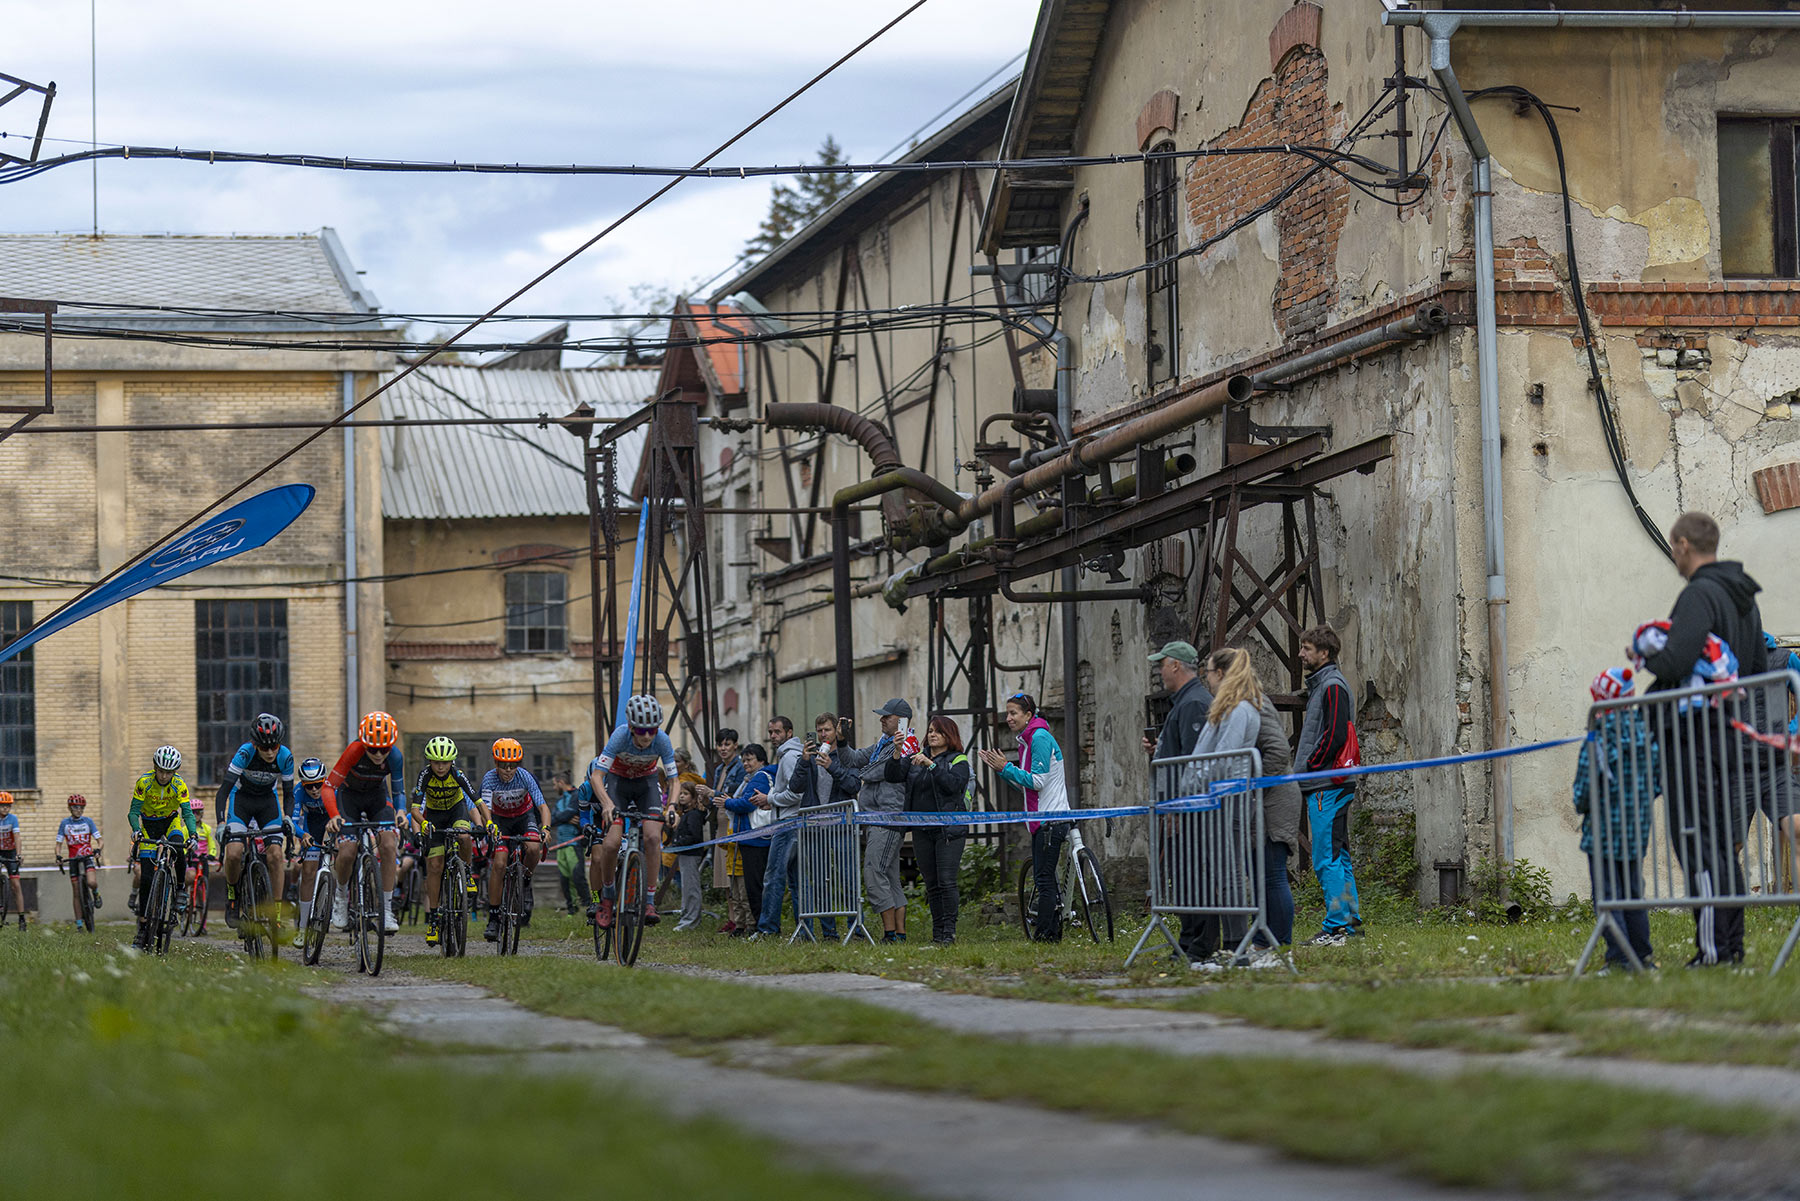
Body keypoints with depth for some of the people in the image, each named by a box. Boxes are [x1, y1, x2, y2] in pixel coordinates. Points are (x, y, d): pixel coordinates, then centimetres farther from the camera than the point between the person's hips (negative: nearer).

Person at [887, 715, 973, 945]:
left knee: (946, 881, -12)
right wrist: (897, 755, -12)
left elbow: (954, 784, -17)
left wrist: (931, 765, -22)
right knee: (931, 884, 6)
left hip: (949, 829, -5)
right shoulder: (916, 758, 14)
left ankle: (949, 932, -9)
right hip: (922, 830, 5)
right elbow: (893, 776, 4)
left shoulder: (958, 761, 2)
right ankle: (937, 933, 10)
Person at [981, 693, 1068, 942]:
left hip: (1051, 817, -10)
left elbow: (1037, 782, -19)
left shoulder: (1040, 738, -14)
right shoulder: (1027, 740, 16)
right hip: (1042, 818, 10)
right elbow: (1024, 783, 17)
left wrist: (1006, 768, -13)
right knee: (1044, 877, 11)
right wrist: (1000, 768, 7)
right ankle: (1053, 931, 14)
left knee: (1044, 879, -9)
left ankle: (1046, 934, -8)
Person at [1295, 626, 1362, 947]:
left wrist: (1310, 767, -14)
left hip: (1328, 785, -11)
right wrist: (1303, 768, 14)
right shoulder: (1320, 685, 20)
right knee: (1337, 856, 13)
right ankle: (1350, 920, 16)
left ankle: (1337, 925, -10)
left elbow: (1334, 735, -19)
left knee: (1327, 859, -10)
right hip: (1322, 786, 11)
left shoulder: (1333, 686, -11)